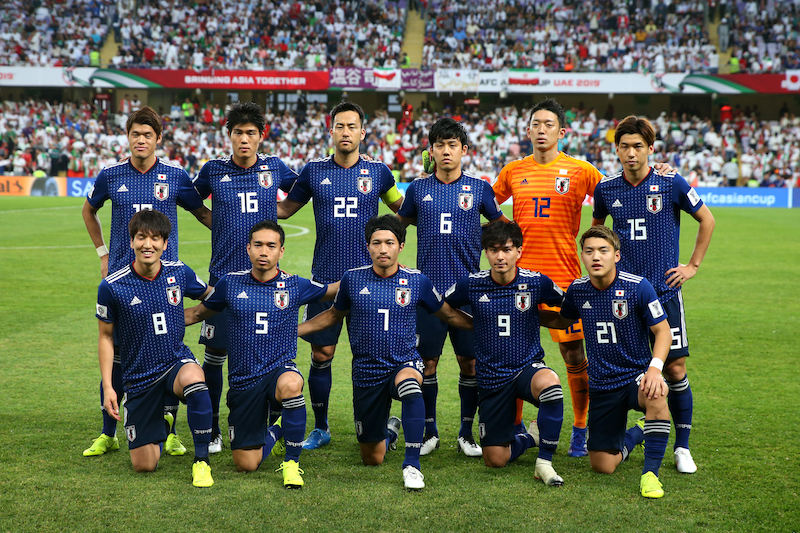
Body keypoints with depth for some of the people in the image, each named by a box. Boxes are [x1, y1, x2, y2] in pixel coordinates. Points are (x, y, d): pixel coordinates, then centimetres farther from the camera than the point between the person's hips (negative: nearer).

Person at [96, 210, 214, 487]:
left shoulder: (179, 272, -7)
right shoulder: (112, 286, -13)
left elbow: (210, 296, 16)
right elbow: (106, 336, -1)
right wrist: (107, 387, -5)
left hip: (177, 361, 0)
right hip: (139, 376, 0)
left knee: (193, 379, -39)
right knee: (144, 465, 2)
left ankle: (201, 460, -20)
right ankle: (160, 425, 39)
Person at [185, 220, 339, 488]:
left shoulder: (295, 286, 0)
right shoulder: (230, 283, 2)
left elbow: (336, 289, 14)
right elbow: (199, 312, 16)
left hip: (280, 368, -2)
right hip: (243, 380, 2)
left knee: (290, 384, -41)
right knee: (246, 465, -1)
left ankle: (292, 462, -19)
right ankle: (276, 429, 35)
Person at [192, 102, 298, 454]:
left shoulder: (274, 168, 5)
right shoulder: (213, 170, 3)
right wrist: (219, 225, 9)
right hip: (223, 275, -1)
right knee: (215, 354, 0)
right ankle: (211, 431, 12)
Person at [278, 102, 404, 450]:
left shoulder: (377, 172, 4)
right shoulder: (314, 171, 4)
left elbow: (402, 208, 20)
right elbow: (284, 209, 15)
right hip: (325, 278, 0)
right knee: (321, 354, 4)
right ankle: (320, 428, 19)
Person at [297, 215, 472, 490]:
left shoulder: (417, 281, -4)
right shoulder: (353, 279, -3)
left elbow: (449, 315, 10)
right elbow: (334, 315, 15)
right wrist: (293, 329, 10)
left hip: (405, 363, -1)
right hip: (367, 371, 2)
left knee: (409, 385, -42)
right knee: (372, 459, 9)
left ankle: (412, 464, -29)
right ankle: (389, 431, 47)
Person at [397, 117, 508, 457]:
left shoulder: (479, 189, 5)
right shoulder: (418, 189, 6)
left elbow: (502, 225, 18)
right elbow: (399, 224, 21)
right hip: (429, 289, 0)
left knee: (469, 362, 3)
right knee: (428, 361, 3)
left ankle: (467, 434, 17)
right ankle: (429, 432, 17)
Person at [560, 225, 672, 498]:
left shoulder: (638, 287, -14)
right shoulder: (577, 290, -2)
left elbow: (663, 331, -10)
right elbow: (563, 319, 21)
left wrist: (655, 367, -25)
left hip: (637, 375, -3)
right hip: (601, 384, 3)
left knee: (656, 394, -41)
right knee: (603, 466, 1)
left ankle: (650, 473, -24)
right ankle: (638, 433, 35)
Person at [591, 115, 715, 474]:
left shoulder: (672, 184, -5)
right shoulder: (606, 188, 2)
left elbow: (706, 220, 8)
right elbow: (597, 225, 23)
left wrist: (693, 265, 5)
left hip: (664, 290, -2)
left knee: (675, 370, -3)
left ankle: (682, 447, 11)